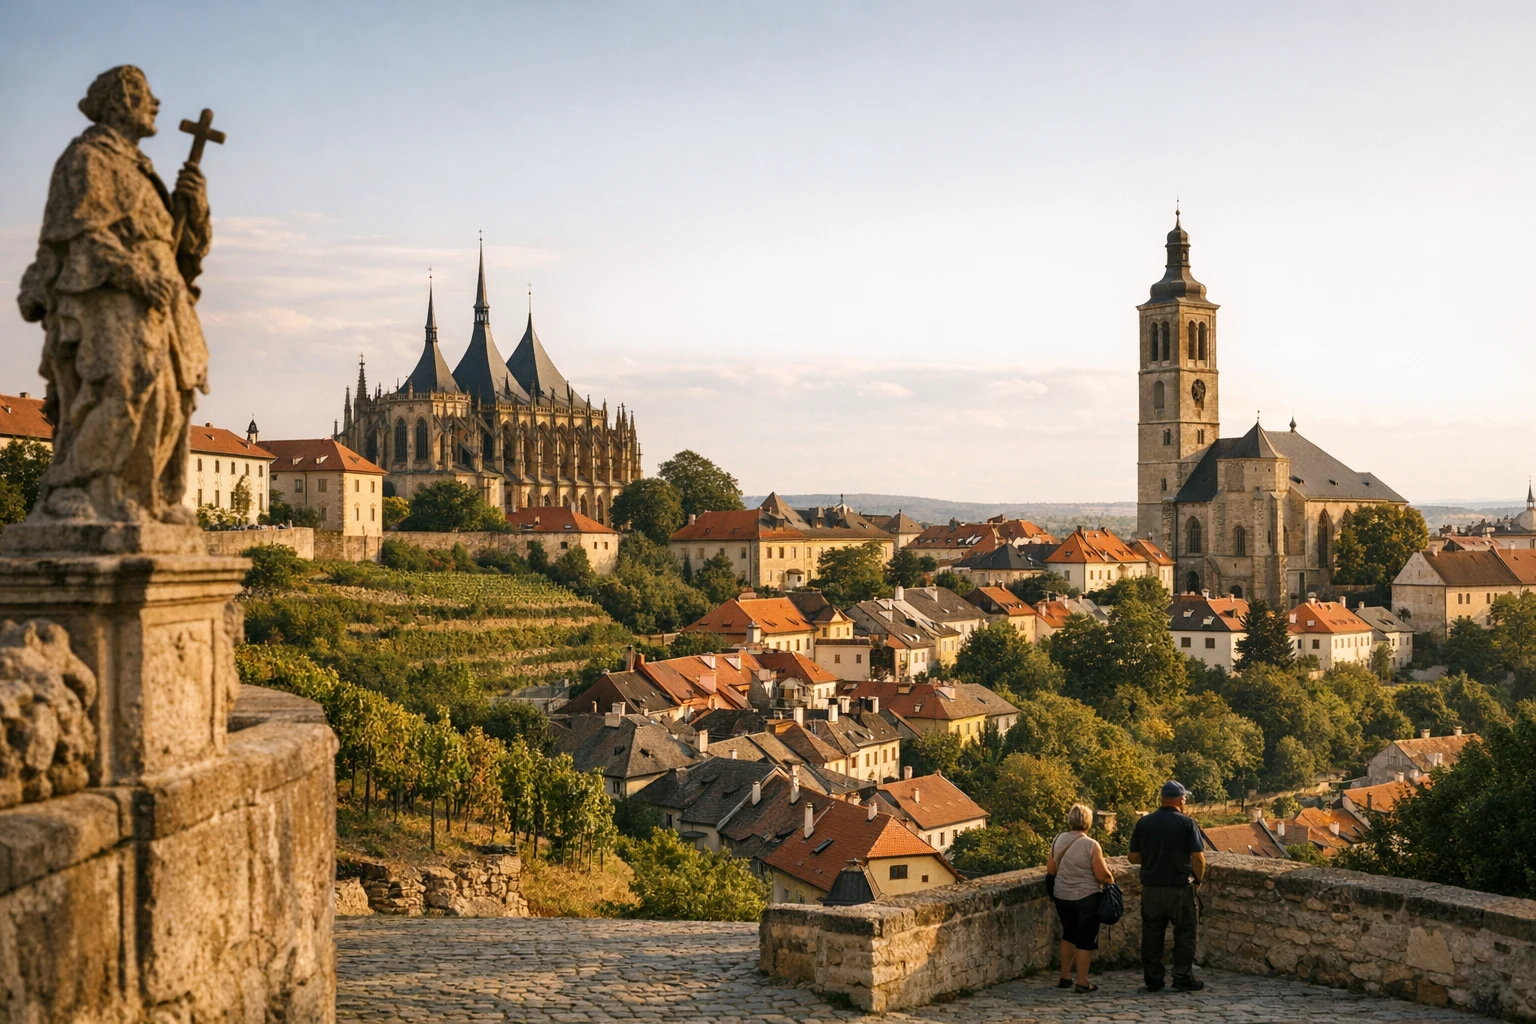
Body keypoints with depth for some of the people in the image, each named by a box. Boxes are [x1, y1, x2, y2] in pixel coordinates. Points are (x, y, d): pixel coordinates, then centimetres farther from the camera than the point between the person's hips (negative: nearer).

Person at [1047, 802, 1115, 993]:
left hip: (1062, 896, 5)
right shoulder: (1091, 845, -17)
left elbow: (1050, 869, 6)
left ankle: (1065, 977, 25)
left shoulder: (1058, 841, -2)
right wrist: (1110, 879, 5)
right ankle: (1082, 982, 6)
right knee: (1086, 939, 5)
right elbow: (1102, 875, -16)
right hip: (1087, 897, -5)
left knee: (1069, 935, 21)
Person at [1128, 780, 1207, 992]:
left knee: (1152, 934, 9)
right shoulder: (1187, 823, -7)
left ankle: (1153, 979, 12)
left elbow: (1134, 857, 5)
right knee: (1184, 933, 8)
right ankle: (1183, 976, 6)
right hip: (1180, 887, -3)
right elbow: (1198, 857, -11)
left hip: (1151, 887, 3)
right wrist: (1198, 879, 6)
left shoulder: (1143, 823, 2)